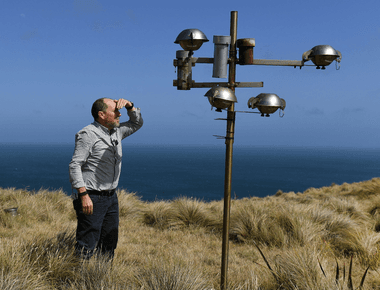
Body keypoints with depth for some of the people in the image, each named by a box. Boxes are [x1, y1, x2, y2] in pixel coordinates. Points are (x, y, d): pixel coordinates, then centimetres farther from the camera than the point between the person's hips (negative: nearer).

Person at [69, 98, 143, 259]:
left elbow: (137, 123, 27)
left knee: (109, 243, 15)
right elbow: (74, 166, -17)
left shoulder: (117, 131, 11)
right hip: (92, 199, -8)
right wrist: (83, 195, -24)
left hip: (111, 197, 8)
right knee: (87, 246, -6)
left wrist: (129, 106, 7)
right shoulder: (88, 134, -13)